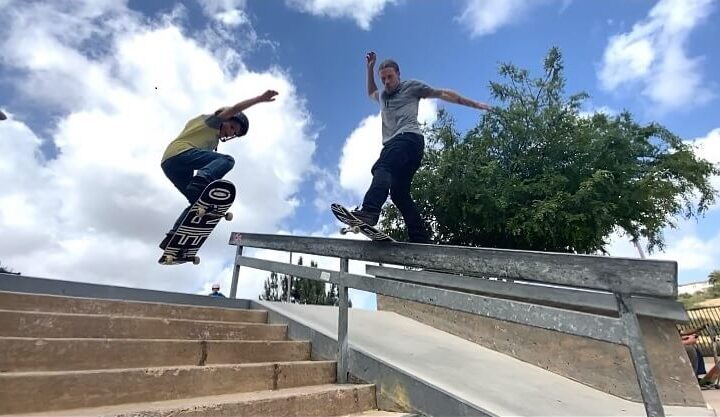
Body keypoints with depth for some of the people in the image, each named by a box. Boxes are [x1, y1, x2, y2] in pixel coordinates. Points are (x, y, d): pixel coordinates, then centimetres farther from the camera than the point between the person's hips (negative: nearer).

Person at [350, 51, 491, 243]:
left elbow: (442, 94, 20)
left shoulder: (411, 86, 20)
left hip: (409, 137, -7)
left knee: (382, 168, -33)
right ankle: (420, 239, -12)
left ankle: (369, 211, -55)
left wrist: (473, 103, 19)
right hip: (393, 144, 7)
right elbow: (371, 93, 59)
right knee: (399, 192, -7)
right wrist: (370, 68, 47)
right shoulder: (383, 96, 37)